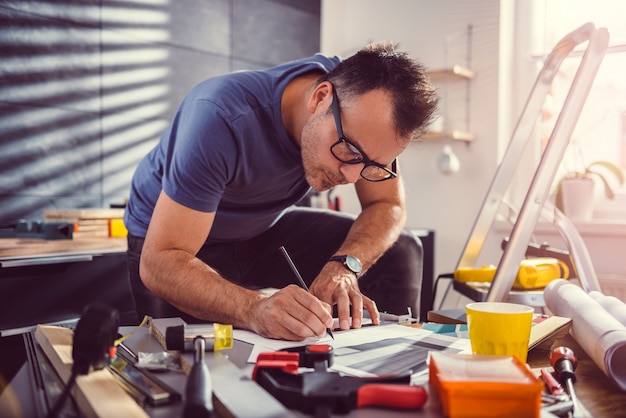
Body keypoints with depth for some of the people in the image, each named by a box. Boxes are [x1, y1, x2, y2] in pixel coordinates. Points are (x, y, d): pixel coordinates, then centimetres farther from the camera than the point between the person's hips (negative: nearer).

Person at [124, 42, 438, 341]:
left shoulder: (364, 104, -20)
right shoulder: (222, 118, -36)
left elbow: (388, 205, -12)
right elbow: (159, 263, -36)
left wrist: (344, 266, -31)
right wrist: (255, 309, -52)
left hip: (264, 228, 5)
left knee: (400, 252, -8)